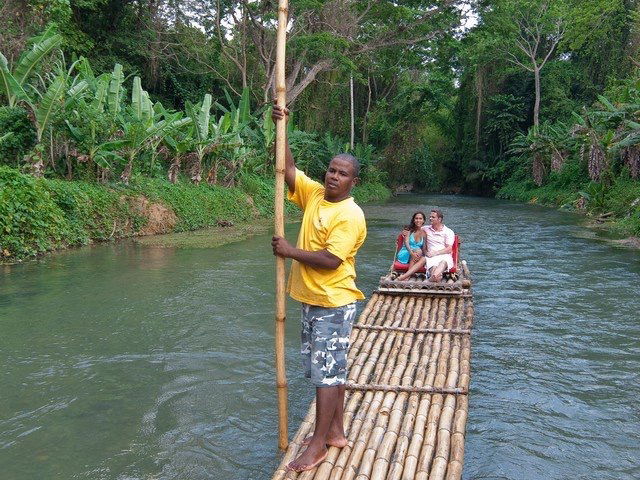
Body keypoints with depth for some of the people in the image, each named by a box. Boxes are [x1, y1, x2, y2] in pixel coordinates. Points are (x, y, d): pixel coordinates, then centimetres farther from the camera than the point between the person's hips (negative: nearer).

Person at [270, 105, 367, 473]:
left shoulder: (350, 215, -17)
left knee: (327, 372, -1)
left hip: (333, 304, -8)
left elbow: (330, 260, -25)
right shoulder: (314, 193, 5)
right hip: (312, 299, 8)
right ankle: (336, 432, 29)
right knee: (331, 370, 16)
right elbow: (288, 170, 4)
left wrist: (290, 251, -18)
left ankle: (318, 444, 8)